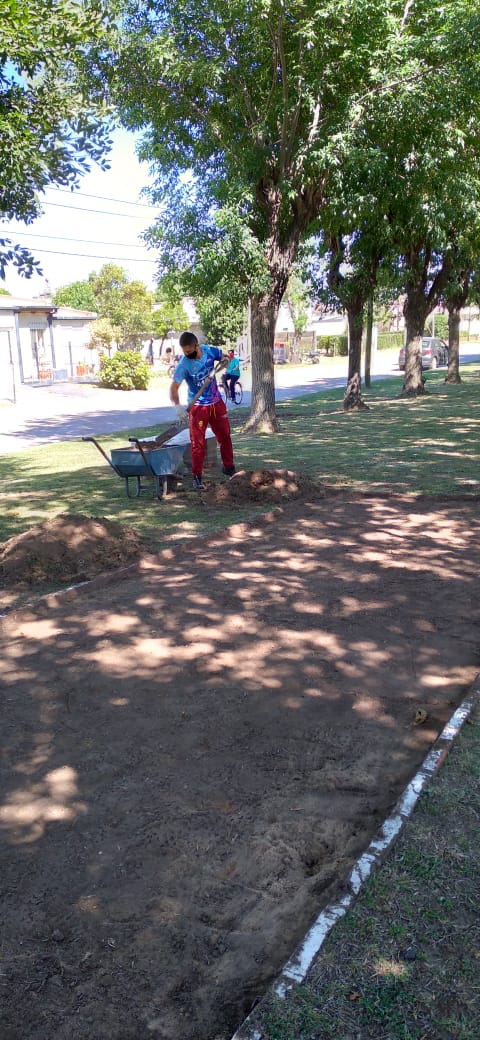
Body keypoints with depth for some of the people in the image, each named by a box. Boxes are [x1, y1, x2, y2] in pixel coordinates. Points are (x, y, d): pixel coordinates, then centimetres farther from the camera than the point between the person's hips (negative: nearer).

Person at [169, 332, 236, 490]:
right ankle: (197, 477, 4)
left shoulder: (210, 351, -10)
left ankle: (229, 468, 30)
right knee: (198, 443, -4)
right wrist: (177, 405, -39)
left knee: (225, 436, 13)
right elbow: (174, 388, -22)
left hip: (216, 403, 4)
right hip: (197, 406, -4)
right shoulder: (183, 365, -19)